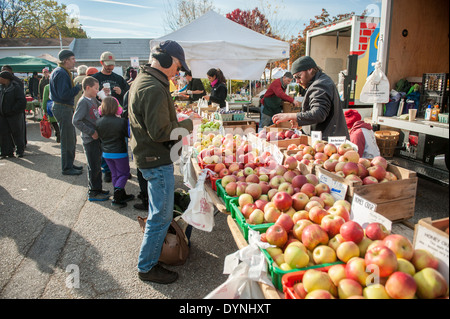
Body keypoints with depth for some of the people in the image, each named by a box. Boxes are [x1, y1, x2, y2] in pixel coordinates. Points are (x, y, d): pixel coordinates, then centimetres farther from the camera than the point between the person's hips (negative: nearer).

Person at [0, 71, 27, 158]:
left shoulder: (16, 87, -9)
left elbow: (22, 101, -16)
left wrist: (13, 110, -15)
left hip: (14, 115, -6)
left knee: (17, 133, 3)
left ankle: (20, 151, 14)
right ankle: (7, 151, 12)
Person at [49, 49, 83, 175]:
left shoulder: (64, 72, 16)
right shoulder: (61, 73, -17)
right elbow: (64, 94, -25)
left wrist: (77, 87, 7)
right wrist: (78, 87, -17)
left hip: (66, 108, 11)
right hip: (63, 108, -11)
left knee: (71, 138, 17)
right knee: (67, 140, -3)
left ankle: (69, 164, 28)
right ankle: (66, 168, 7)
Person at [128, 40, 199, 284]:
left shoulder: (142, 80, 12)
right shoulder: (154, 89, -23)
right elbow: (160, 132, -25)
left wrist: (180, 120, 10)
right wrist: (187, 124, -12)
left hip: (149, 156, 11)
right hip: (156, 160, -11)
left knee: (158, 212, 25)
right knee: (161, 216, 2)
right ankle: (147, 267, 19)